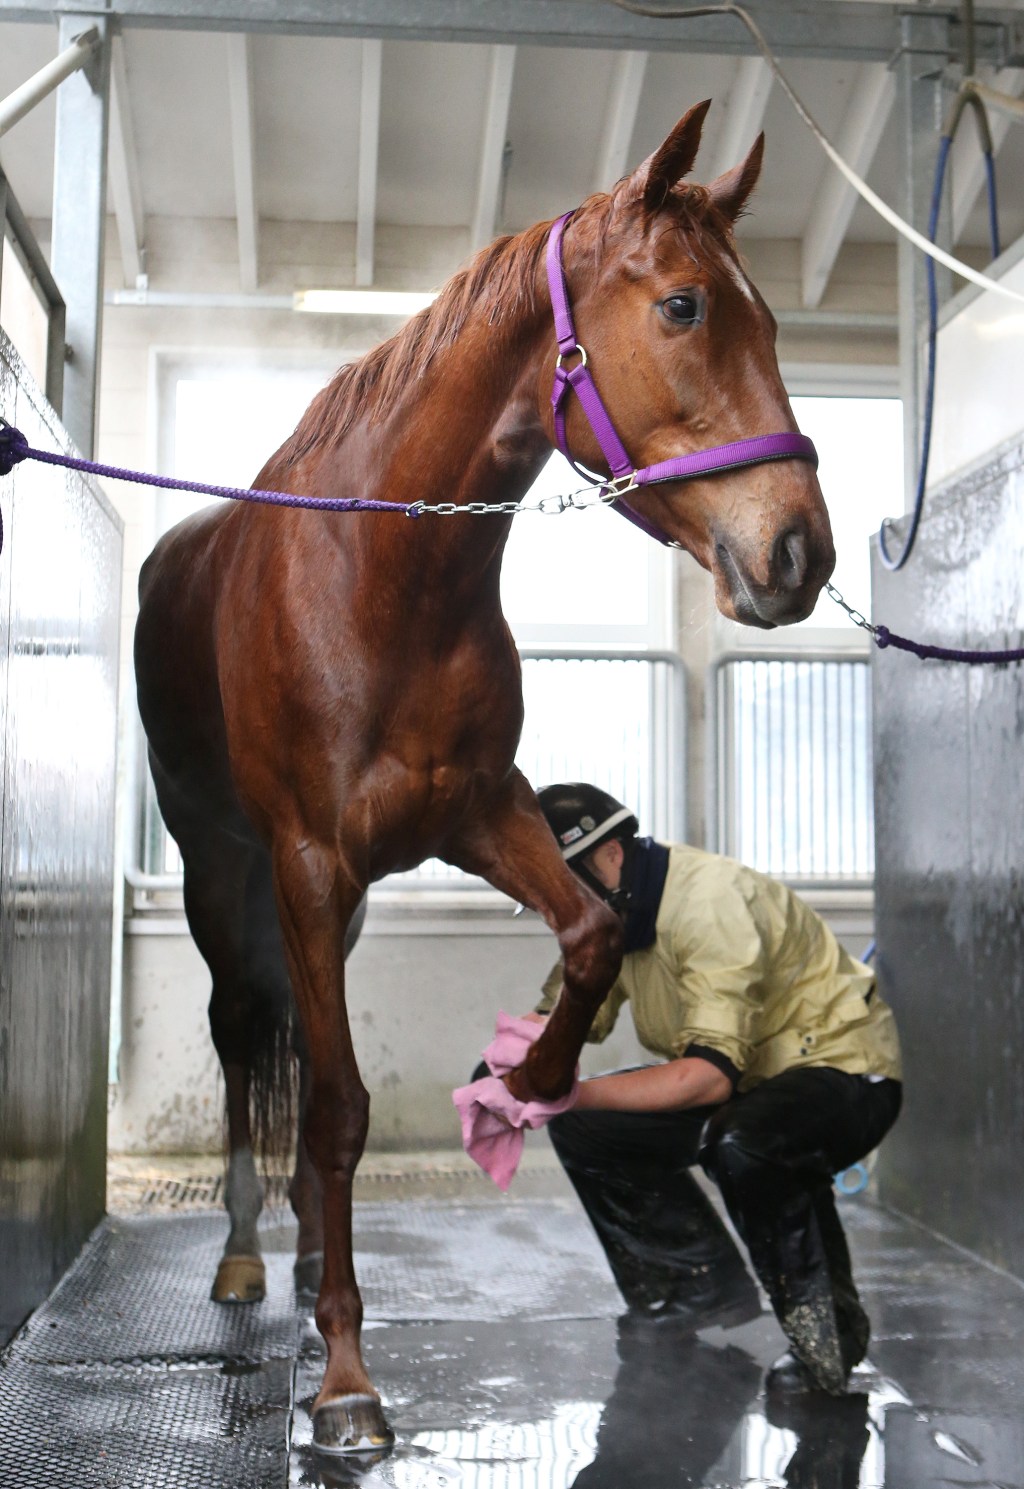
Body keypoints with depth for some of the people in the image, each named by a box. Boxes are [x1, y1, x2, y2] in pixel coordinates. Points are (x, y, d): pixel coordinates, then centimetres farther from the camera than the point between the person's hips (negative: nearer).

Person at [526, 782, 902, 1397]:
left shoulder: (710, 900, -29)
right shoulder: (612, 911, -1)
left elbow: (710, 1074, -35)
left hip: (844, 1070, -8)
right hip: (742, 1086, 9)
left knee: (742, 1145, -39)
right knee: (584, 1127, -6)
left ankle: (828, 1328, -13)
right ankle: (702, 1288, 9)